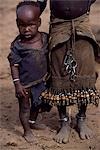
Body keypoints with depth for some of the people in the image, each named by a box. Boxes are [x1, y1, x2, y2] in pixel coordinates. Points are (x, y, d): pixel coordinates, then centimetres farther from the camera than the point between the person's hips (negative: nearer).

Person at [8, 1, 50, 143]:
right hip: (25, 83, -4)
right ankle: (27, 131, 29)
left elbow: (49, 57, 5)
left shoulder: (45, 38, -9)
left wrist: (49, 74, 9)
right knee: (24, 107, 11)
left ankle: (32, 121, 49)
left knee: (37, 103, 24)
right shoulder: (17, 44, -20)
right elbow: (14, 65, -14)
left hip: (41, 81, 4)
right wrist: (17, 84, -16)